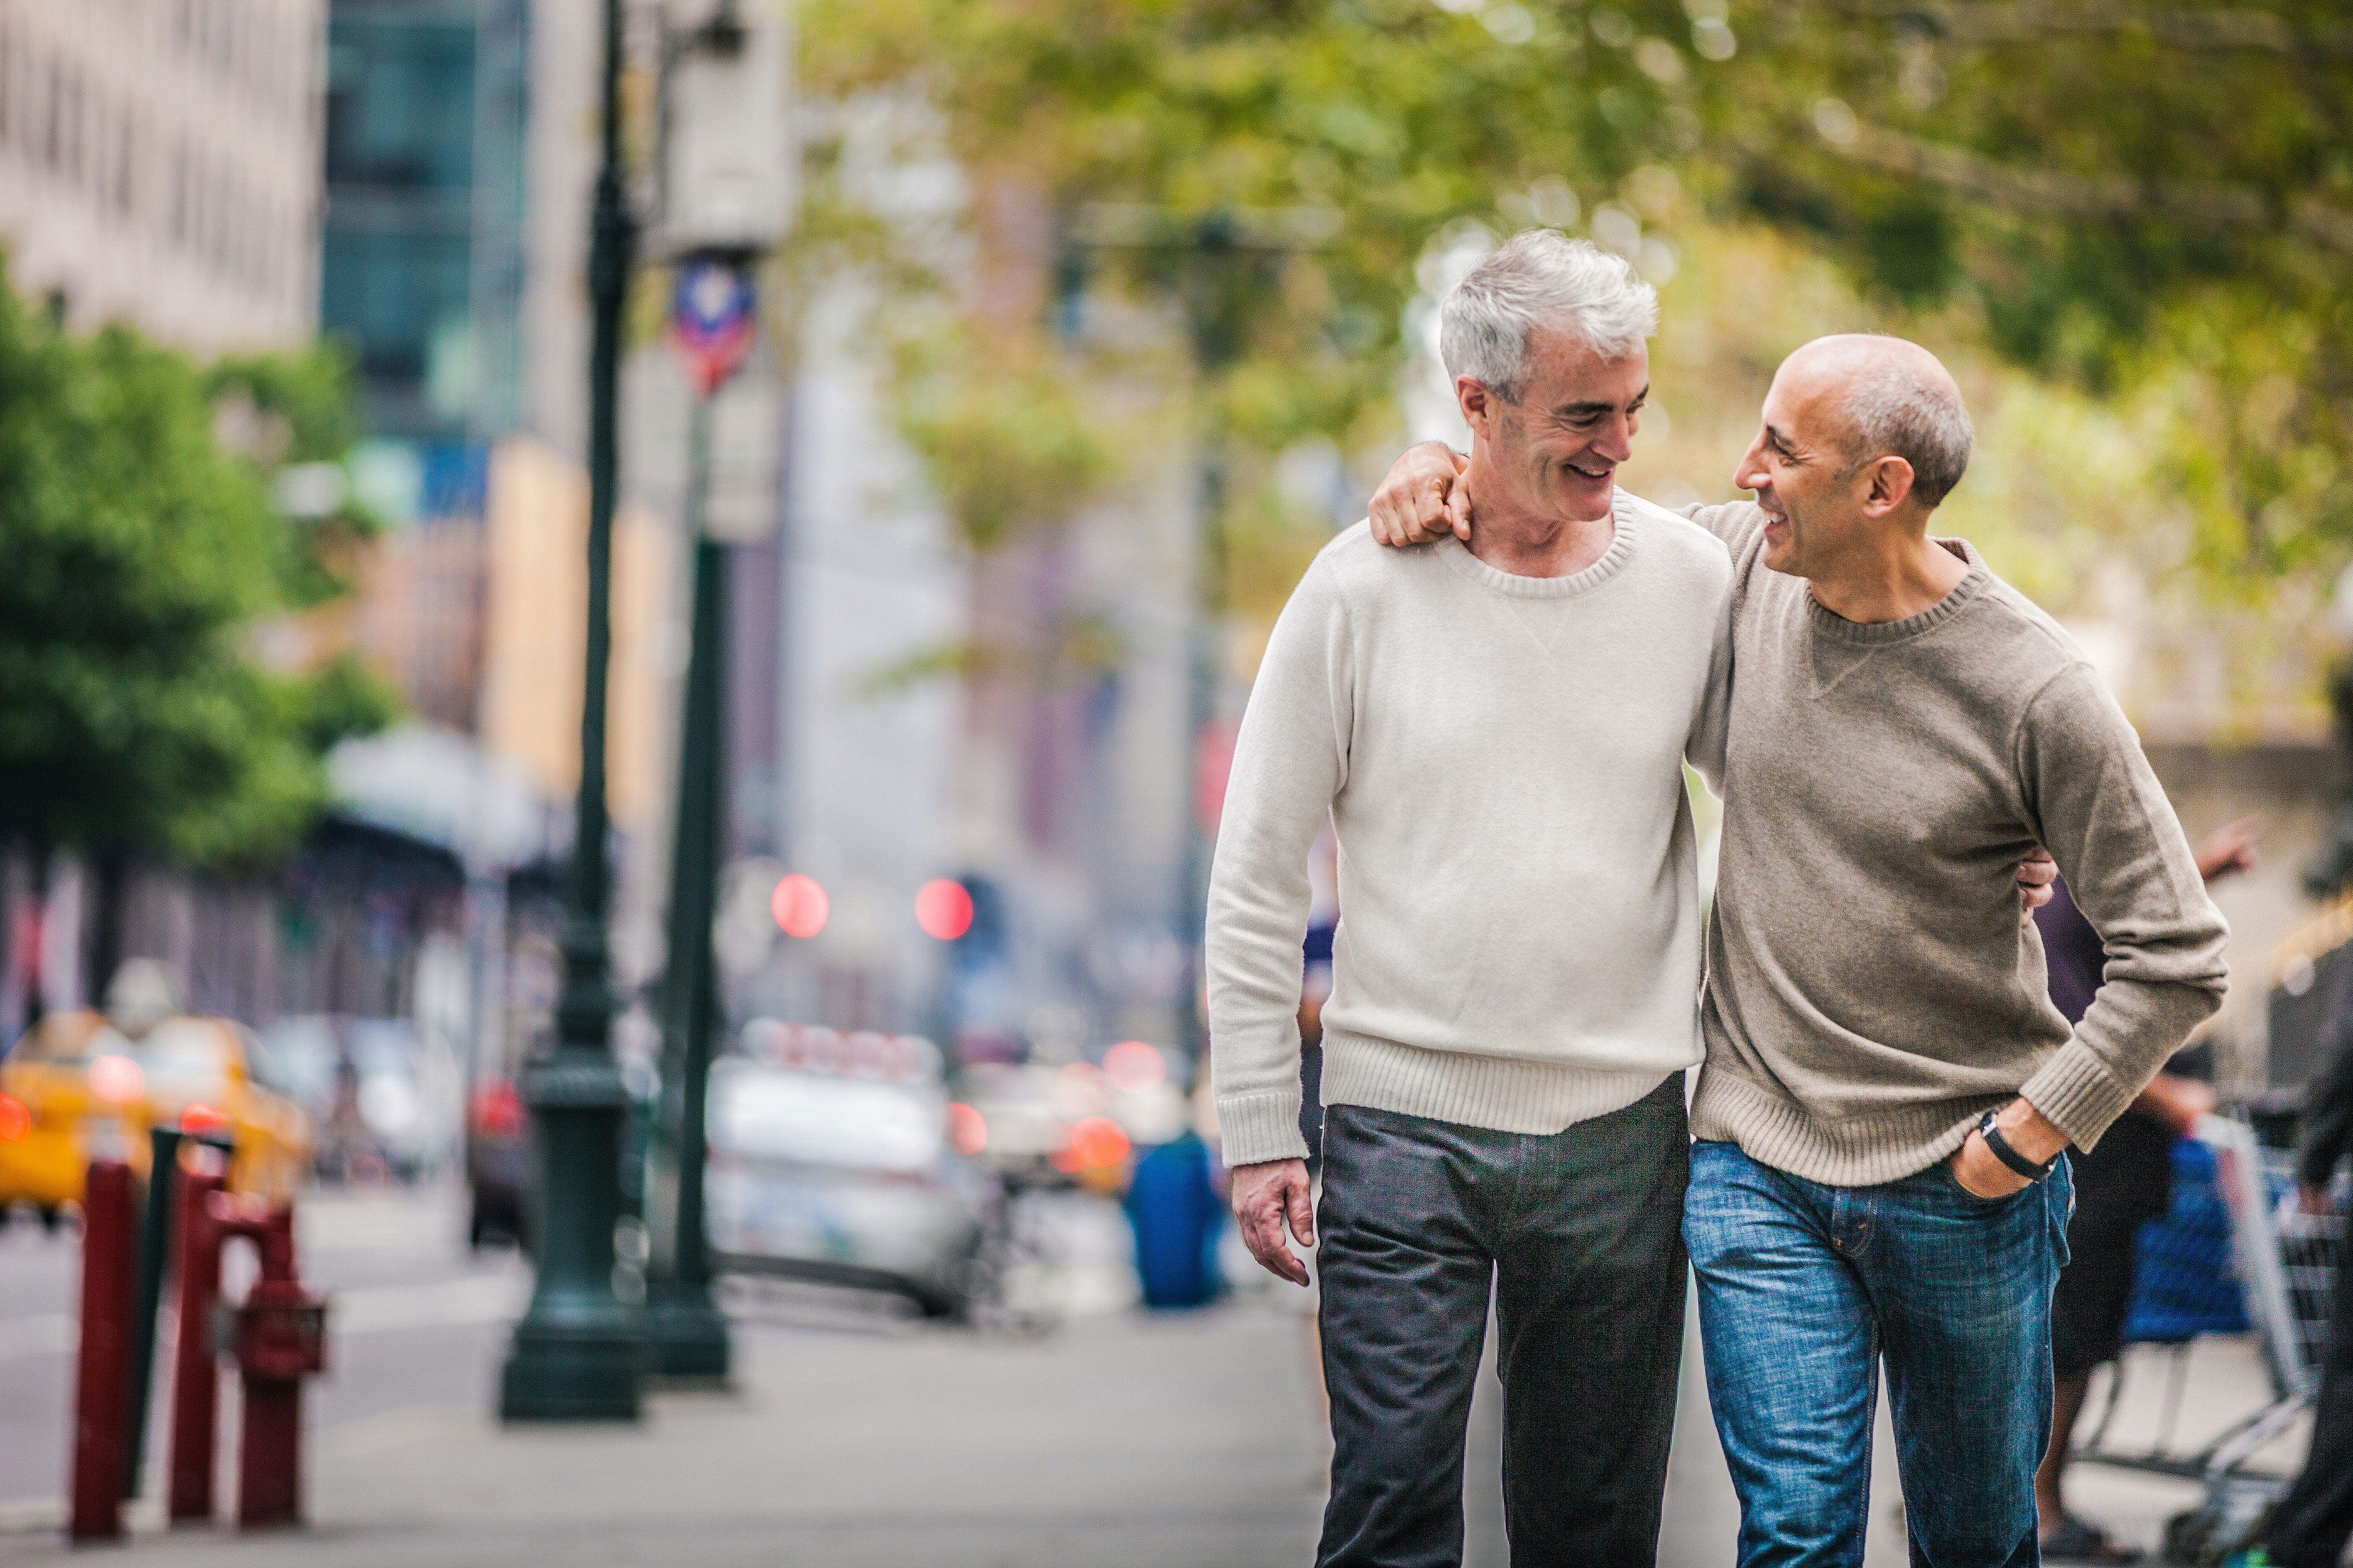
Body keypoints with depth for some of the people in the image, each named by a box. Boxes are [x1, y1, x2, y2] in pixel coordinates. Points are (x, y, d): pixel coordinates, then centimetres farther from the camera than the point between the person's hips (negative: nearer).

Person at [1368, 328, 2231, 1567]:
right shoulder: (1735, 569, -2)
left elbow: (2174, 955, -10)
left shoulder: (2036, 692, -14)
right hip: (1756, 1167, 2)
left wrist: (2025, 1139, -11)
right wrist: (1441, 468, -4)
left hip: (1960, 1188, -2)